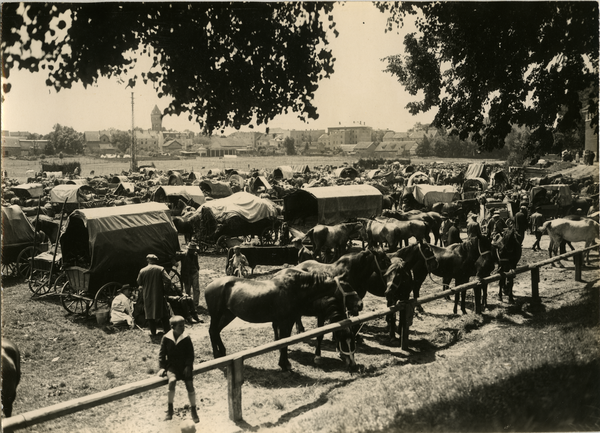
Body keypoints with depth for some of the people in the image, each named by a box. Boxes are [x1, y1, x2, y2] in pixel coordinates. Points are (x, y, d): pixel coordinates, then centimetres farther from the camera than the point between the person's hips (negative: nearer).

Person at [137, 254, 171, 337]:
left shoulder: (142, 271, -7)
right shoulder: (160, 269, -11)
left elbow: (139, 283, 4)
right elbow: (168, 281, -17)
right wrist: (164, 286, 2)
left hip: (147, 296, 1)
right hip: (159, 295, 0)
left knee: (150, 314, 12)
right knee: (164, 312, 13)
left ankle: (153, 332, 16)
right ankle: (167, 330, 17)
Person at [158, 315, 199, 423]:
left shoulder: (186, 338, -2)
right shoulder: (166, 338, -1)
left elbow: (190, 354, 2)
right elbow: (162, 354, 5)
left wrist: (188, 366, -10)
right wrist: (162, 368, -5)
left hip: (185, 365, 1)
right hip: (172, 366, -1)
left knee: (190, 385, -15)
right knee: (172, 380, -29)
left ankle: (193, 411, 5)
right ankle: (169, 409, -14)